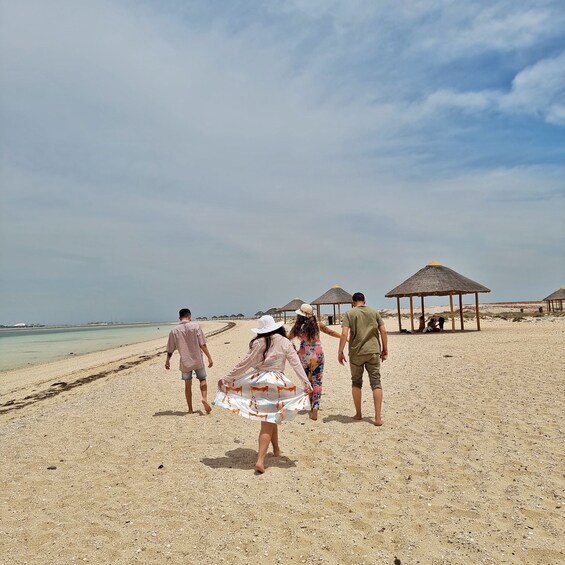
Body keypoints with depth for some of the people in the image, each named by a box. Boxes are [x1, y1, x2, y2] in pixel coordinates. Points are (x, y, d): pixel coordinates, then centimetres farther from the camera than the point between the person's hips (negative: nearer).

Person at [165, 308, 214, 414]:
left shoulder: (174, 330, -2)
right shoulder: (195, 326, -7)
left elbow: (170, 349, 5)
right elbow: (202, 344, -9)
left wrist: (167, 361, 19)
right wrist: (209, 357, -4)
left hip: (185, 362, 1)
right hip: (198, 360, -1)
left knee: (188, 385, 12)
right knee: (202, 379, 16)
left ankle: (190, 409, 15)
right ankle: (204, 398, -8)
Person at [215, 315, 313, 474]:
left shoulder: (258, 343, -1)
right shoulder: (284, 342, 0)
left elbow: (245, 364, -2)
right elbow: (296, 363, -5)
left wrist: (226, 379, 5)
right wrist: (306, 382, -6)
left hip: (257, 382, 2)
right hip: (275, 383, -2)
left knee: (270, 419, 21)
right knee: (268, 423, -1)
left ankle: (276, 449, 35)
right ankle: (260, 460, -12)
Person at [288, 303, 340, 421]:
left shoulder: (297, 327, -7)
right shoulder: (318, 324, -3)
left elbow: (288, 339, 6)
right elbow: (331, 332, 9)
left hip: (304, 356, 0)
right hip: (317, 355, 0)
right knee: (317, 382, 3)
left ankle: (310, 405, 27)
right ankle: (315, 408, -8)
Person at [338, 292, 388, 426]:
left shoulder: (349, 313, 0)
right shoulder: (374, 312, 8)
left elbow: (344, 333, -10)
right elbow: (383, 331, 3)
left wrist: (340, 352, -6)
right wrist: (385, 349, 10)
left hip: (356, 353, -1)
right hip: (373, 351, 1)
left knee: (356, 382, 15)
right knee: (376, 382, 3)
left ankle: (358, 414, 22)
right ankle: (378, 417, -2)